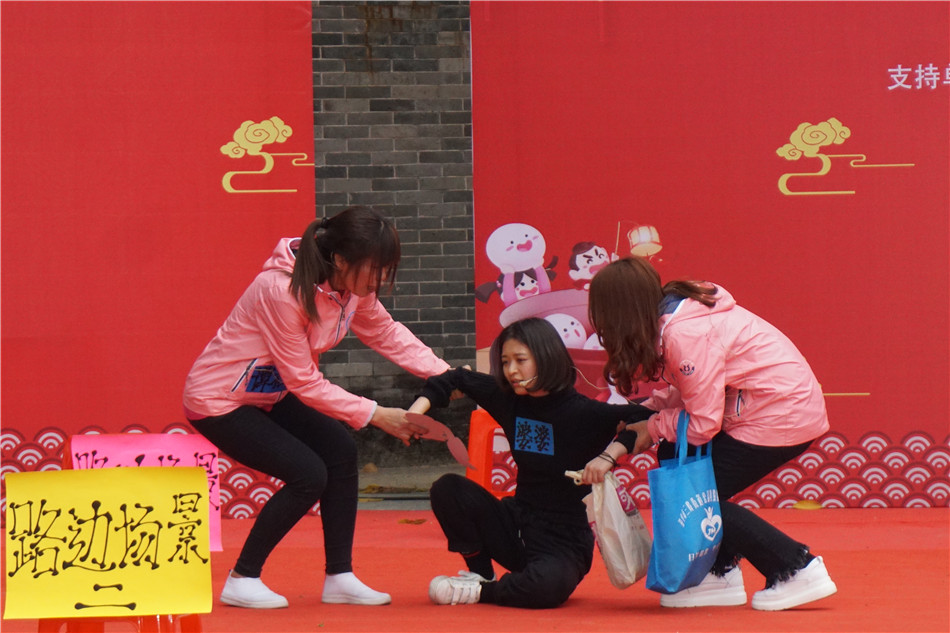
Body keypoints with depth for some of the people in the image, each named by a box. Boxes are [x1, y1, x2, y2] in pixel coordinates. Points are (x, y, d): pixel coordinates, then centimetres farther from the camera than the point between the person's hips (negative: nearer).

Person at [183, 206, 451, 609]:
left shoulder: (351, 284, -9)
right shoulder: (282, 290, -34)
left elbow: (385, 332, 1)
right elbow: (304, 382, -28)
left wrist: (444, 375, -12)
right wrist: (375, 415, -26)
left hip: (267, 394, 9)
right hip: (216, 401, -9)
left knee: (340, 451, -4)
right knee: (307, 474, -17)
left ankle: (339, 578, 5)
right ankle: (242, 581, -3)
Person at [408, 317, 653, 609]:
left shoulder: (582, 413, -16)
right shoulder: (509, 399, 0)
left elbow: (645, 417, -24)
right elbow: (457, 379, 14)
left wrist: (609, 456, -34)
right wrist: (420, 407, -1)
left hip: (563, 541, -5)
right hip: (518, 526, 5)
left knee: (548, 586, -37)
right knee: (447, 489, -10)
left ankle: (482, 591, -7)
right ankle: (481, 573, 6)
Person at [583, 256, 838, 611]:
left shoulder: (685, 334, -23)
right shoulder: (673, 313, 6)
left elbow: (702, 424, -20)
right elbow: (689, 395, 8)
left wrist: (651, 428, -4)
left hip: (784, 415, -10)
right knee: (673, 457, 9)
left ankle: (797, 571, -1)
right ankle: (721, 575, 12)